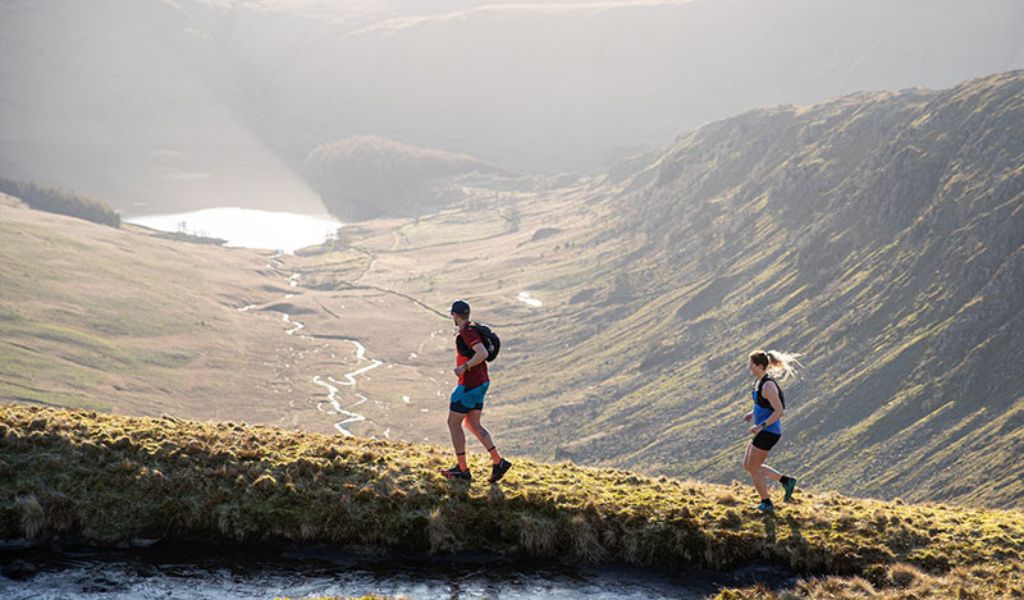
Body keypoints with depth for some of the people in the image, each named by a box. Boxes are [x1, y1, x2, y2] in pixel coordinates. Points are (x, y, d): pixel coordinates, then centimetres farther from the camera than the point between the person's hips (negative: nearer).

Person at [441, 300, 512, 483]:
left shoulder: (467, 332, -19)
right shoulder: (473, 328, 12)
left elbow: (483, 353, -32)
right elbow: (481, 352, 27)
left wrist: (464, 367, -23)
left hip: (469, 384, -10)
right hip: (481, 382, 10)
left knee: (453, 423, 1)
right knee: (472, 424, 12)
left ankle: (462, 469, 4)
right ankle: (498, 461, 4)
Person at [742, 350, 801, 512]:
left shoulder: (768, 385, -23)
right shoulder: (761, 381, 7)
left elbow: (780, 412, -25)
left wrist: (761, 426, -27)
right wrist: (753, 413, 12)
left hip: (767, 432, -10)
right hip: (765, 431, 10)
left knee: (753, 468, 5)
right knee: (748, 465, 17)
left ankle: (766, 503, 20)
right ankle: (786, 481, 20)